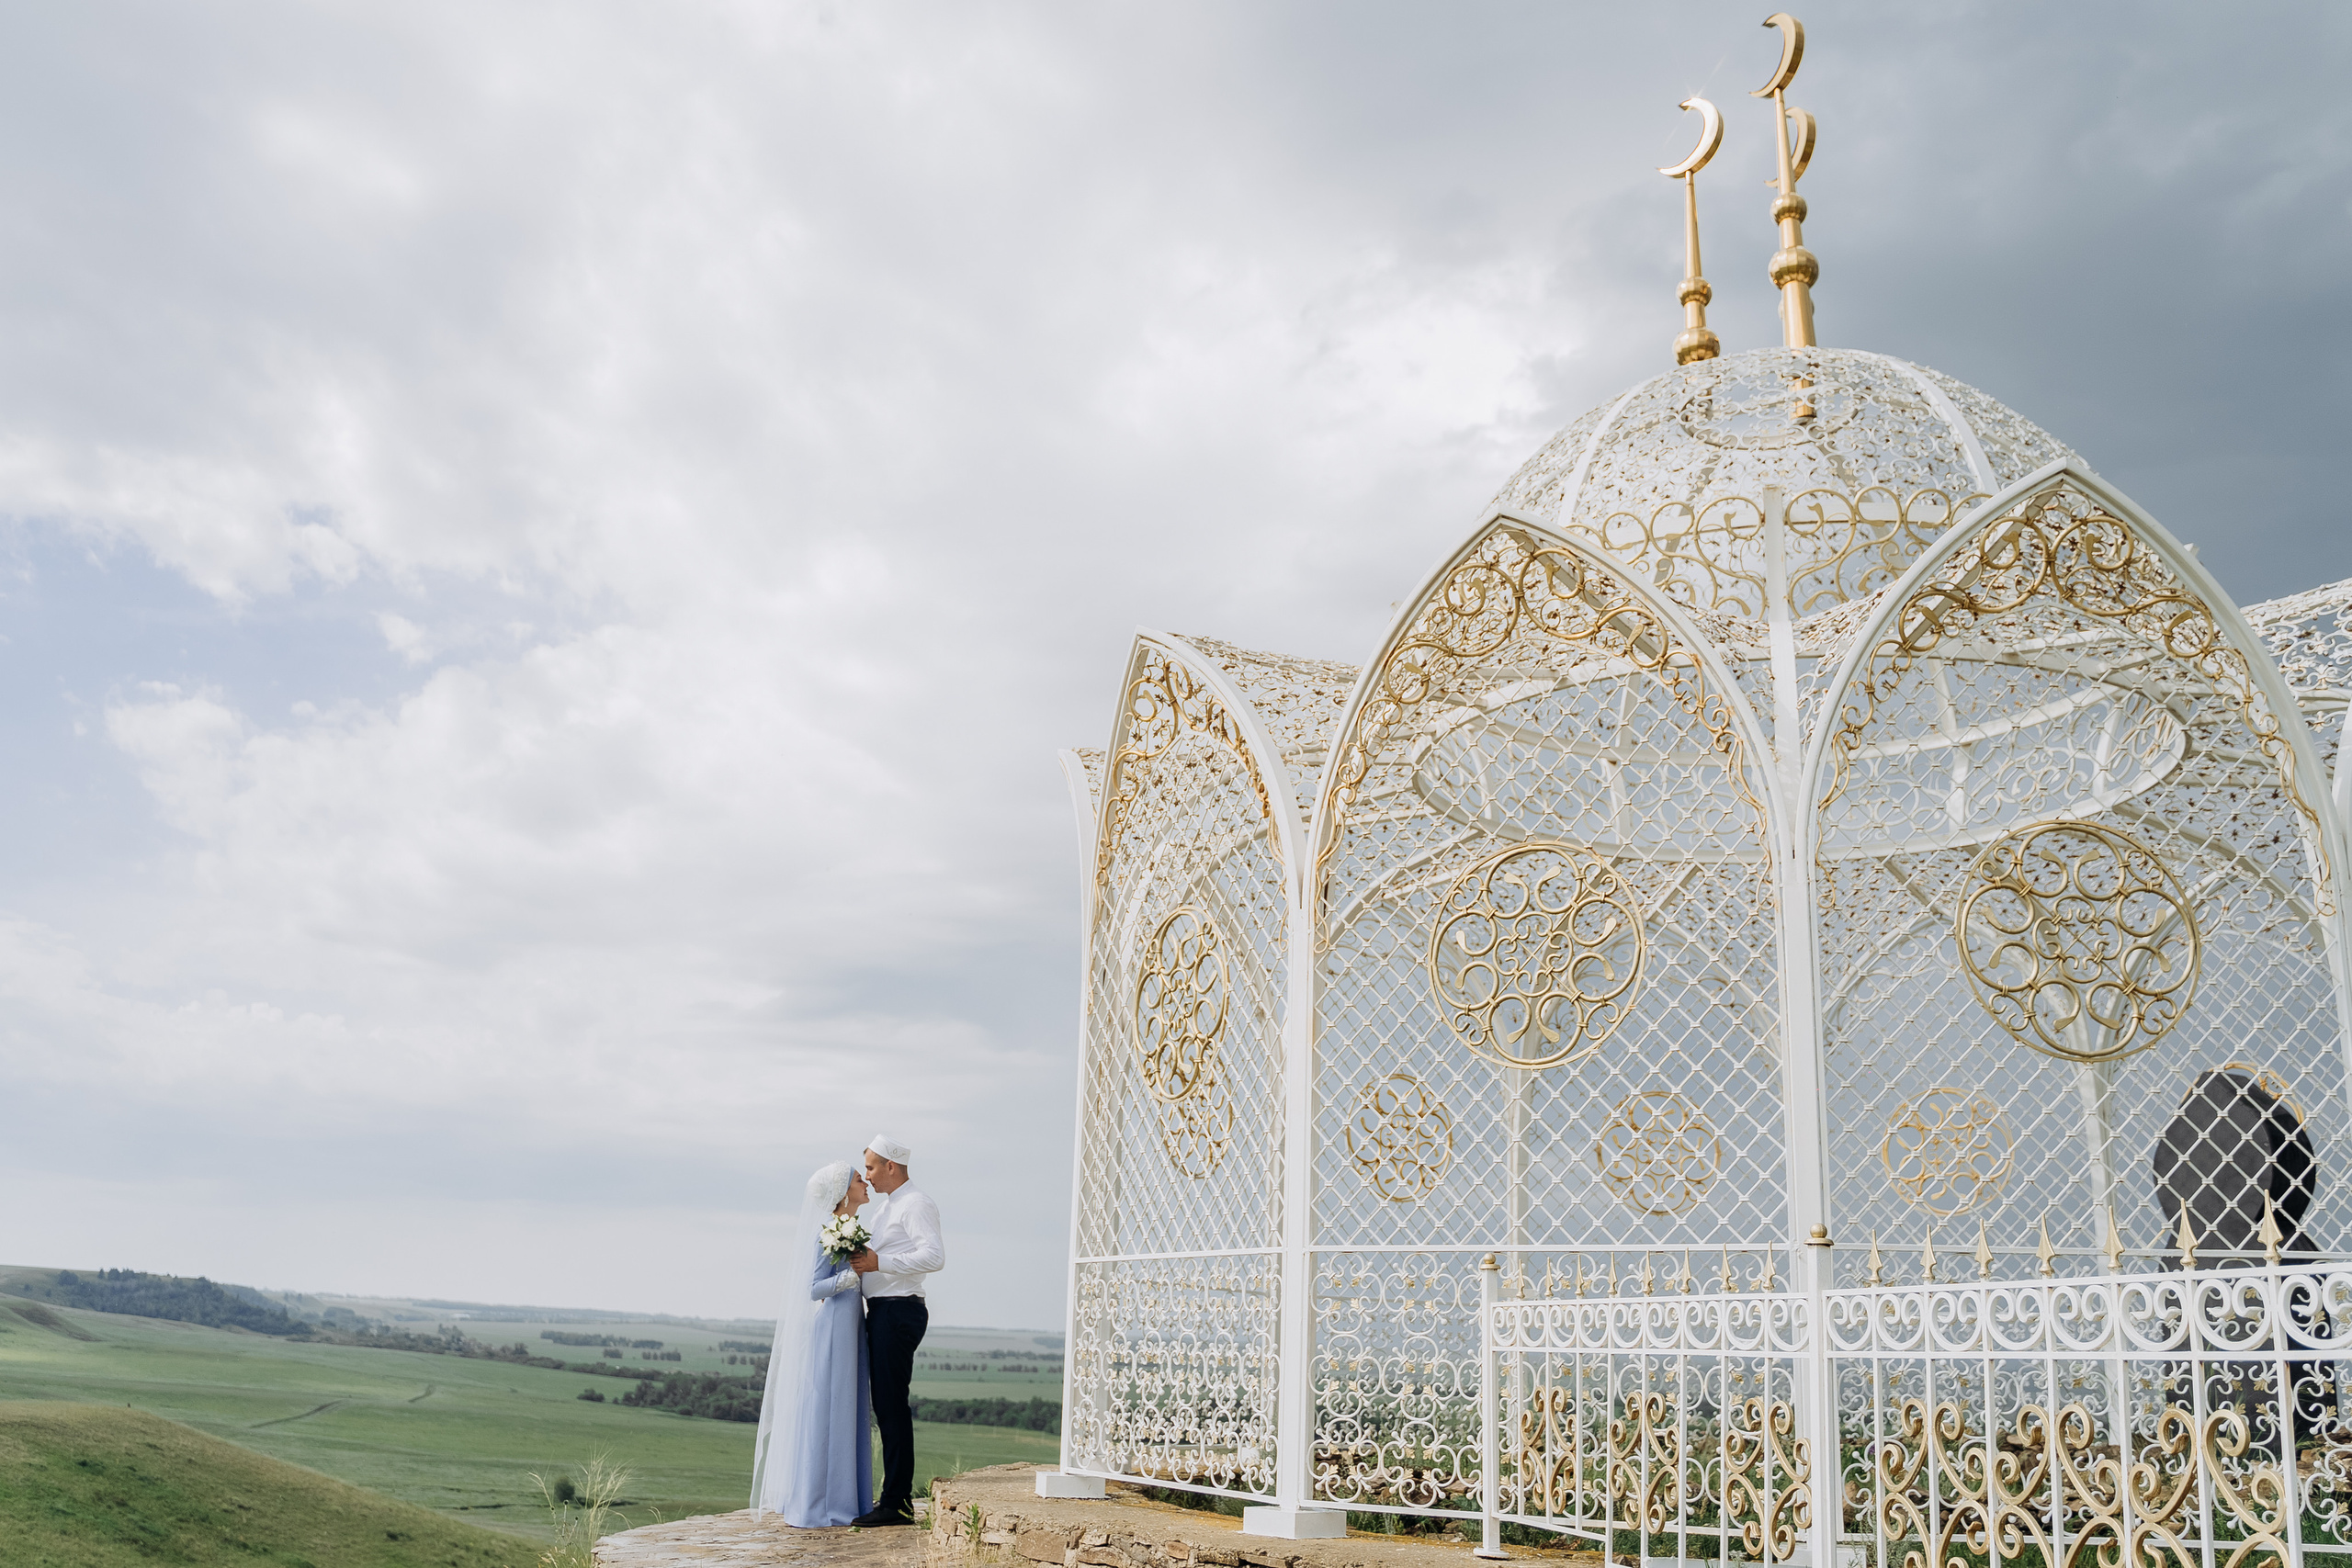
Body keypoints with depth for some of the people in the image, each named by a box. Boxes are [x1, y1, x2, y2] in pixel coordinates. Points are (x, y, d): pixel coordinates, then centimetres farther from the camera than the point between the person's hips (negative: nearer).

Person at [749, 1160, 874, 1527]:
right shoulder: (827, 1232, -12)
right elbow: (814, 1288, -15)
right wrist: (855, 1273, -24)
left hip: (849, 1329, 9)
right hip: (830, 1328, -9)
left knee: (847, 1414, 10)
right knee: (822, 1411, -5)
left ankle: (841, 1502, 16)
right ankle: (813, 1507, 1)